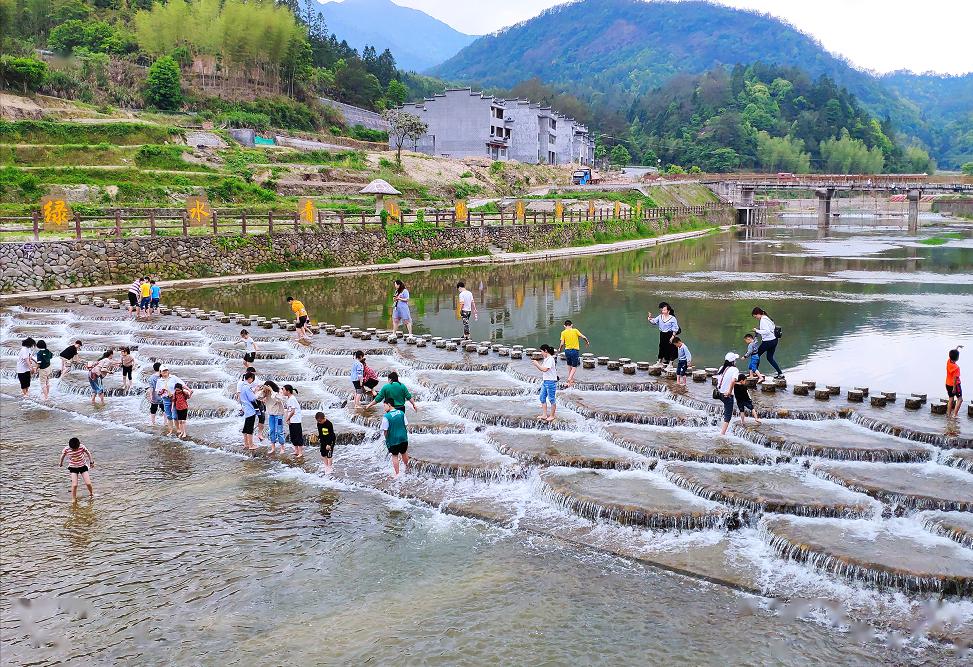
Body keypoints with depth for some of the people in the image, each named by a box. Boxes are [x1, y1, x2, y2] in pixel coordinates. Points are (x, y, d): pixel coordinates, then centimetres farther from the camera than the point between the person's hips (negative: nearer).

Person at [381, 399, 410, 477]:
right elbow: (406, 425, 3)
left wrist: (386, 438, 6)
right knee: (404, 453, 25)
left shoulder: (386, 417, -18)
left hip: (393, 440, -4)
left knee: (395, 456, 11)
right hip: (403, 438, 4)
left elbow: (385, 431, -13)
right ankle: (406, 467, 46)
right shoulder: (401, 413, -4)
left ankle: (397, 474, 15)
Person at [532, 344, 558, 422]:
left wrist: (537, 364, -17)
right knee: (542, 397, 12)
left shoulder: (550, 359, -17)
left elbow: (545, 369, -26)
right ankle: (544, 415, 19)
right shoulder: (545, 359, 11)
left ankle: (552, 416, 12)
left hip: (551, 381, -10)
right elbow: (542, 369, 15)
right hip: (545, 381, 10)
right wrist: (536, 364, 1)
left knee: (552, 399, 3)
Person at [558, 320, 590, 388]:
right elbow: (583, 337, -6)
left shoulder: (563, 333, -2)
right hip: (575, 350, -1)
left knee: (569, 365, 21)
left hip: (567, 350, 1)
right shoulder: (575, 330, -2)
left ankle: (571, 380, 27)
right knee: (574, 367, 6)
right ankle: (570, 378, -16)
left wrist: (560, 349, 12)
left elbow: (562, 343, -7)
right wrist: (587, 342, 13)